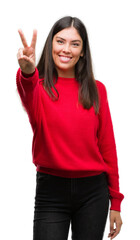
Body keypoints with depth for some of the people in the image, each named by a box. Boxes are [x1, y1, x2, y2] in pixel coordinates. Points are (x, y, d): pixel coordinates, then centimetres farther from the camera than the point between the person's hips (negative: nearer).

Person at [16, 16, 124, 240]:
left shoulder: (96, 90, 5)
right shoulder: (39, 87, -2)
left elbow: (107, 145, 6)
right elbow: (29, 98, -29)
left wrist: (115, 201, 6)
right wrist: (27, 72, -52)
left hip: (93, 191, 2)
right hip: (50, 190, -2)